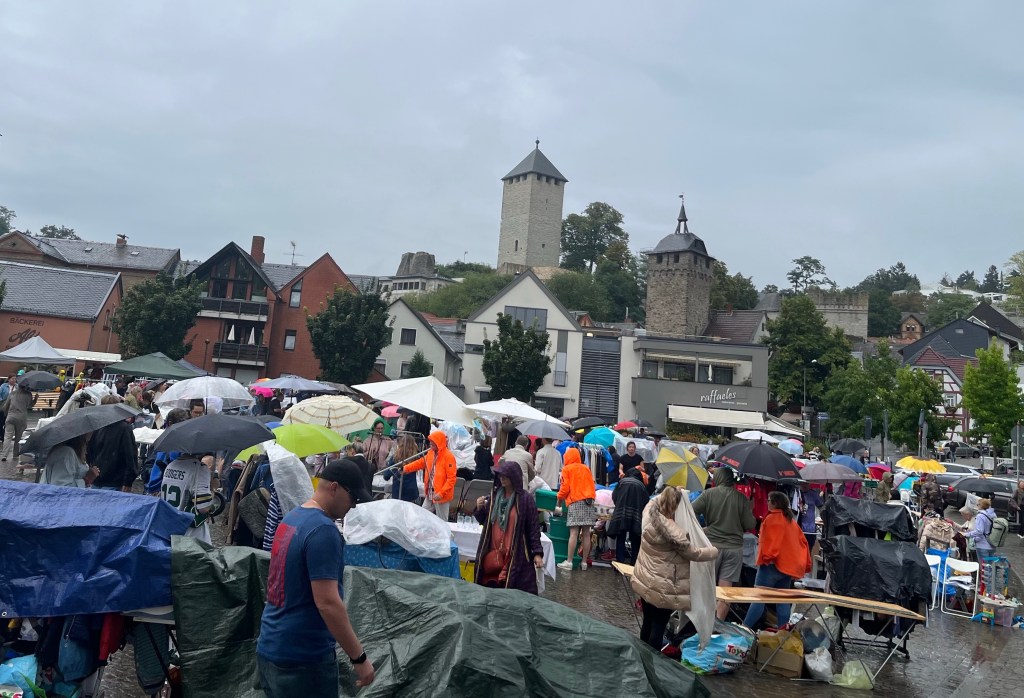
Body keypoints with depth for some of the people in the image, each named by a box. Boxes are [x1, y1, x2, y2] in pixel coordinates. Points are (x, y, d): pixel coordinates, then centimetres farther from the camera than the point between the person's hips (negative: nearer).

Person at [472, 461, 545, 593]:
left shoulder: (526, 499, -6)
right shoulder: (494, 495, 7)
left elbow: (534, 527, -5)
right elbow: (484, 522, 15)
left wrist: (537, 553, -10)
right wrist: (479, 509, -5)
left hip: (516, 556, -4)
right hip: (493, 554, 4)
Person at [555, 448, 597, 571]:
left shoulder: (567, 469, 4)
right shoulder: (586, 468, 17)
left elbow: (565, 488, -2)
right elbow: (592, 485, 14)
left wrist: (558, 500, 11)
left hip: (576, 502, -4)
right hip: (589, 501, 4)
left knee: (573, 533, -8)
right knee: (586, 534, 4)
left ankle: (568, 562, -9)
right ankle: (584, 562, 6)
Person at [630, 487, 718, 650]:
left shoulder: (650, 514, -7)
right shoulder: (674, 532, -25)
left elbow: (655, 500, 17)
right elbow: (694, 553, -12)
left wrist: (671, 492, 16)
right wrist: (713, 551, 4)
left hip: (644, 580, 8)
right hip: (663, 587, -7)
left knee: (647, 623, 21)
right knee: (658, 627, 4)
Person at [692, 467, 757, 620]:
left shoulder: (708, 494, -5)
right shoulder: (741, 498, -2)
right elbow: (750, 525, -2)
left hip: (712, 545, -1)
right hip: (734, 546, 1)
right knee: (725, 588, 4)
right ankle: (719, 621, 3)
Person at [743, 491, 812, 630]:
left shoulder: (772, 518, -8)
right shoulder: (791, 521, 17)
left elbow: (769, 540, -20)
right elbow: (803, 542, 18)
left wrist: (766, 557, -20)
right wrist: (806, 565, 20)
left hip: (773, 565, -8)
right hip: (790, 566, 8)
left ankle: (744, 628, -10)